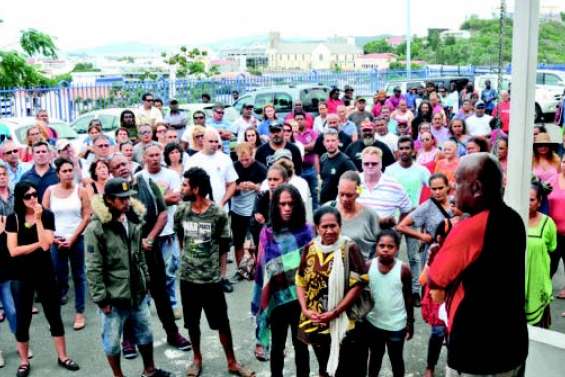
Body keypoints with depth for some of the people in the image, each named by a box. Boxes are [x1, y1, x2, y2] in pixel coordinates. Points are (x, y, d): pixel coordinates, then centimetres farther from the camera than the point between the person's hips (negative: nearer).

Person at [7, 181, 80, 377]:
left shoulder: (47, 215, -6)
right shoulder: (13, 218, -5)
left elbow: (46, 245, -17)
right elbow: (13, 250, -11)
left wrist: (38, 219, -19)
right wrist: (38, 244, -13)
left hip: (45, 273, 0)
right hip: (21, 276, 0)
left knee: (54, 316, 9)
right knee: (22, 319, 9)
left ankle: (62, 356, 23)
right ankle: (24, 361, 25)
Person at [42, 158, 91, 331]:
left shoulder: (80, 191, -1)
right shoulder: (50, 191, 2)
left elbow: (87, 217, -3)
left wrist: (73, 238, -8)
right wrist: (53, 237, -6)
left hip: (77, 239, 0)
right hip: (56, 240, 1)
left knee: (78, 276, 5)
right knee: (58, 277, 1)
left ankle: (80, 313, 13)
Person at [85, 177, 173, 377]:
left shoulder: (133, 220, 3)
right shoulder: (96, 228, -17)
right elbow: (93, 269, -17)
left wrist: (146, 280, 14)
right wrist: (101, 299, -16)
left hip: (138, 292, 6)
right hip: (113, 296, -6)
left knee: (145, 333, 20)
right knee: (112, 340, 10)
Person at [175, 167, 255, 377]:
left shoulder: (218, 214, -14)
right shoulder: (180, 212, -4)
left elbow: (224, 244, -1)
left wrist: (209, 259, 5)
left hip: (212, 278, -3)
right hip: (187, 277, 3)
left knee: (222, 322, 8)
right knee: (192, 322, 16)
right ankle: (197, 358, 37)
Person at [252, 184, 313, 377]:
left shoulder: (306, 231, -7)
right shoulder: (267, 233, -7)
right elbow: (262, 269, -2)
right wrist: (262, 302, -4)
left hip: (301, 298, 0)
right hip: (276, 299, 1)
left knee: (300, 344, 14)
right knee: (277, 345, 17)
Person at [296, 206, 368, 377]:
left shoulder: (349, 249, -12)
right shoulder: (310, 248, 1)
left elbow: (358, 284, -13)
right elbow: (300, 281, 6)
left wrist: (335, 312, -16)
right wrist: (305, 309, -7)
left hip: (341, 321, -4)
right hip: (316, 321, 4)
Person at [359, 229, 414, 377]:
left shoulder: (403, 269, -15)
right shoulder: (368, 266, -11)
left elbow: (408, 297, -4)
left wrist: (410, 322, 1)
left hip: (396, 325, -2)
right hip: (373, 322, 2)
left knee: (396, 358, 18)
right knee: (375, 356, 23)